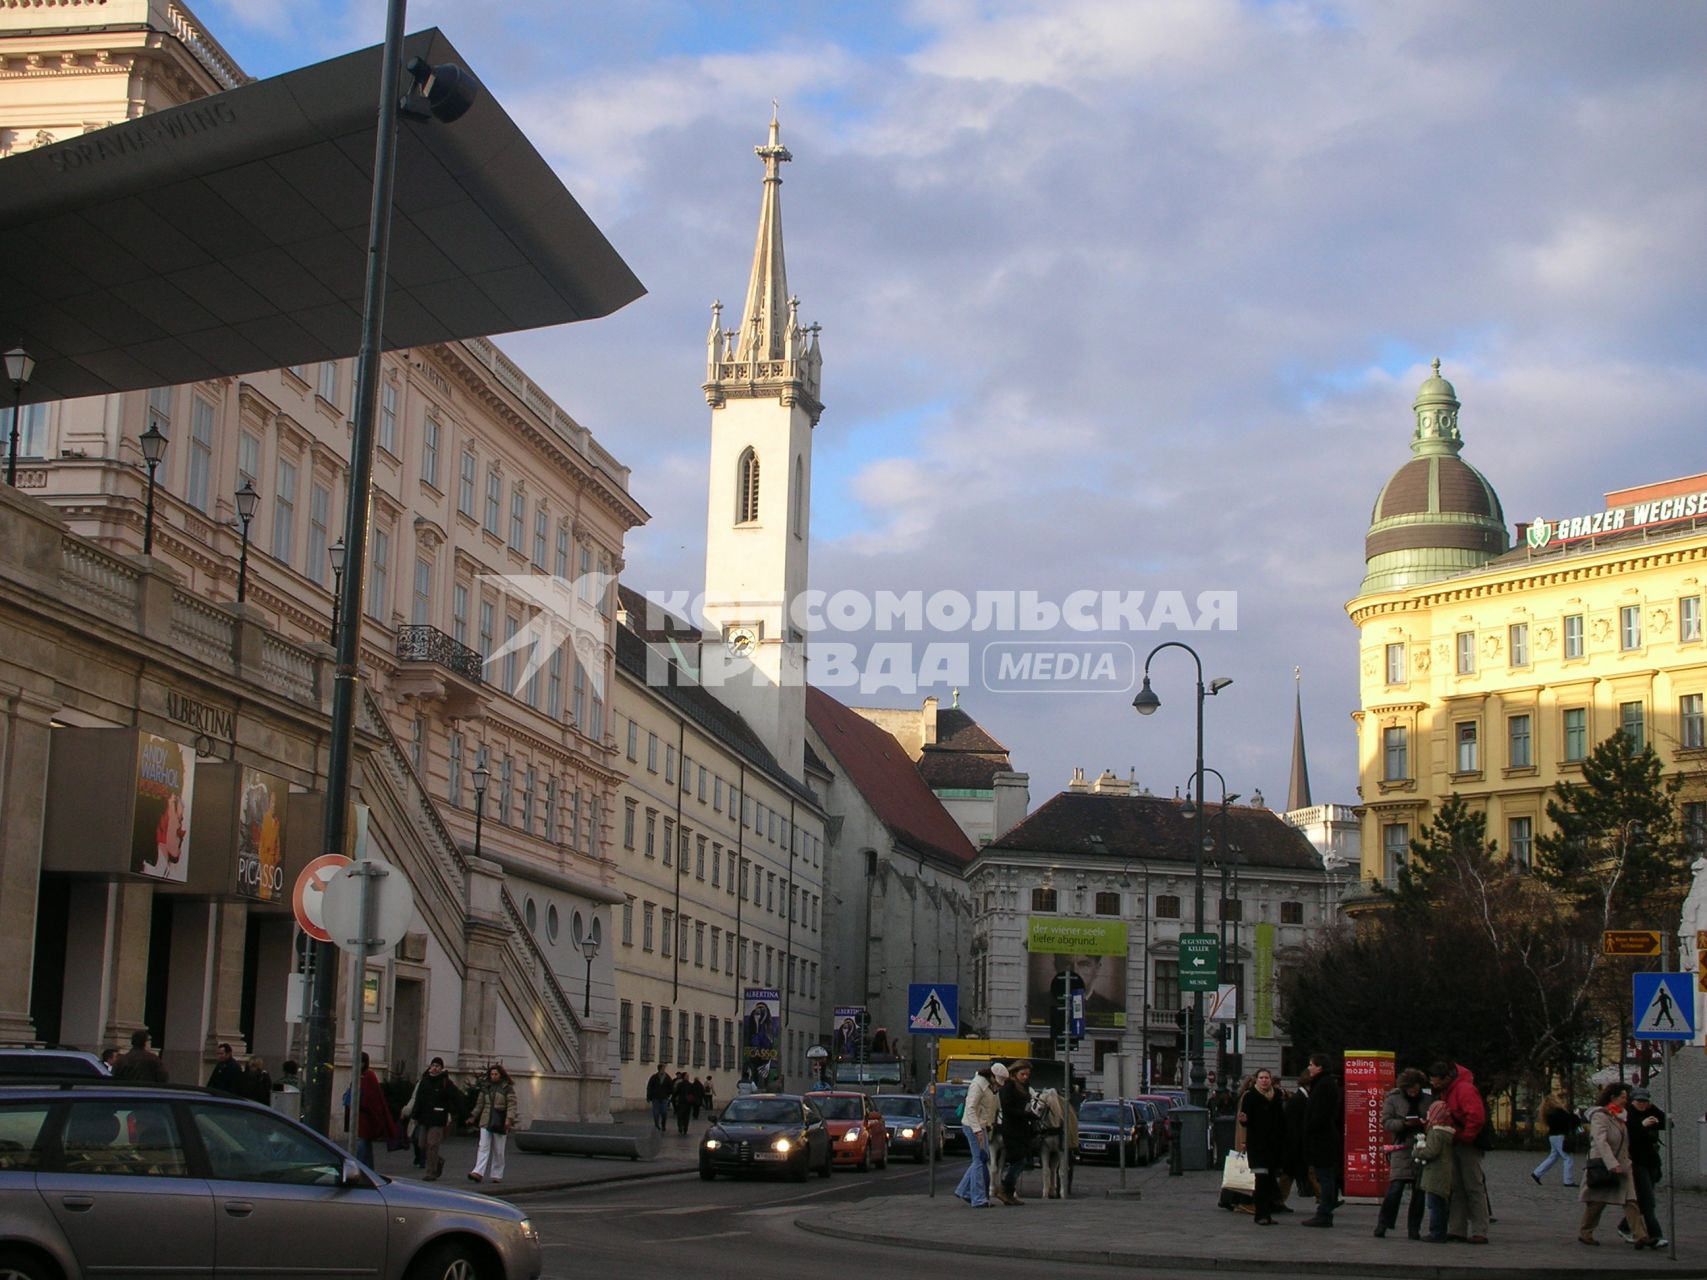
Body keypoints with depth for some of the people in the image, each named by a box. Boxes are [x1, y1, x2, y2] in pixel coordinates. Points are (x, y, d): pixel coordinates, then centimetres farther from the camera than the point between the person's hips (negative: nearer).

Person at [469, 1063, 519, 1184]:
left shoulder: (507, 1088, -1)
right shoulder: (485, 1087, 12)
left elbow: (512, 1104, -9)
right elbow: (479, 1104, 19)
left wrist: (509, 1119, -20)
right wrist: (474, 1117, 17)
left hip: (500, 1123, -3)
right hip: (486, 1122, 3)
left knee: (498, 1151, 4)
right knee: (483, 1147, -9)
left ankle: (497, 1175, 12)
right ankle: (478, 1173, -20)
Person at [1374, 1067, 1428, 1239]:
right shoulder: (1393, 1099, 2)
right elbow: (1386, 1122, -2)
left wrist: (1427, 1123, -6)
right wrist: (1404, 1123, -18)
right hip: (1402, 1149, -3)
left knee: (1419, 1191, 4)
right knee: (1395, 1188, -11)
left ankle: (1414, 1229, 13)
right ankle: (1382, 1224, 1)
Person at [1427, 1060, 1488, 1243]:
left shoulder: (1465, 1090, -20)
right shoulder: (1444, 1091, 9)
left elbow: (1477, 1117, -28)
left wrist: (1465, 1137, -21)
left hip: (1468, 1145, -9)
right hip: (1454, 1144, 9)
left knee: (1474, 1187, -6)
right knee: (1456, 1188, 9)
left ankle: (1479, 1232, -4)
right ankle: (1456, 1230, 13)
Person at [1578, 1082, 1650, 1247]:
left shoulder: (1619, 1117, 16)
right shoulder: (1599, 1116, -12)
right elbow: (1601, 1142, -24)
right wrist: (1612, 1164, -32)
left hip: (1622, 1165, 7)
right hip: (1603, 1165, -7)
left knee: (1631, 1201, -6)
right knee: (1596, 1202, 3)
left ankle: (1640, 1236, -14)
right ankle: (1584, 1233, 19)